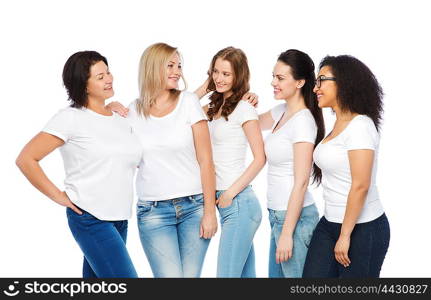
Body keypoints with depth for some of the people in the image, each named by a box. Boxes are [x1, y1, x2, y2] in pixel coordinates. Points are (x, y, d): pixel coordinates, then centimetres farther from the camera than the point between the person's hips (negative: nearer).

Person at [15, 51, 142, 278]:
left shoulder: (121, 120, 13)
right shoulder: (71, 118, -7)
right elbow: (26, 159, -9)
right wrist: (58, 196, -10)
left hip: (119, 220, 7)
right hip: (90, 218, -7)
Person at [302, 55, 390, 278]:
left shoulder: (359, 125, -16)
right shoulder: (339, 124, 11)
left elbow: (361, 186, -20)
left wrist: (345, 235, -18)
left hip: (362, 228, -8)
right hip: (330, 223, 8)